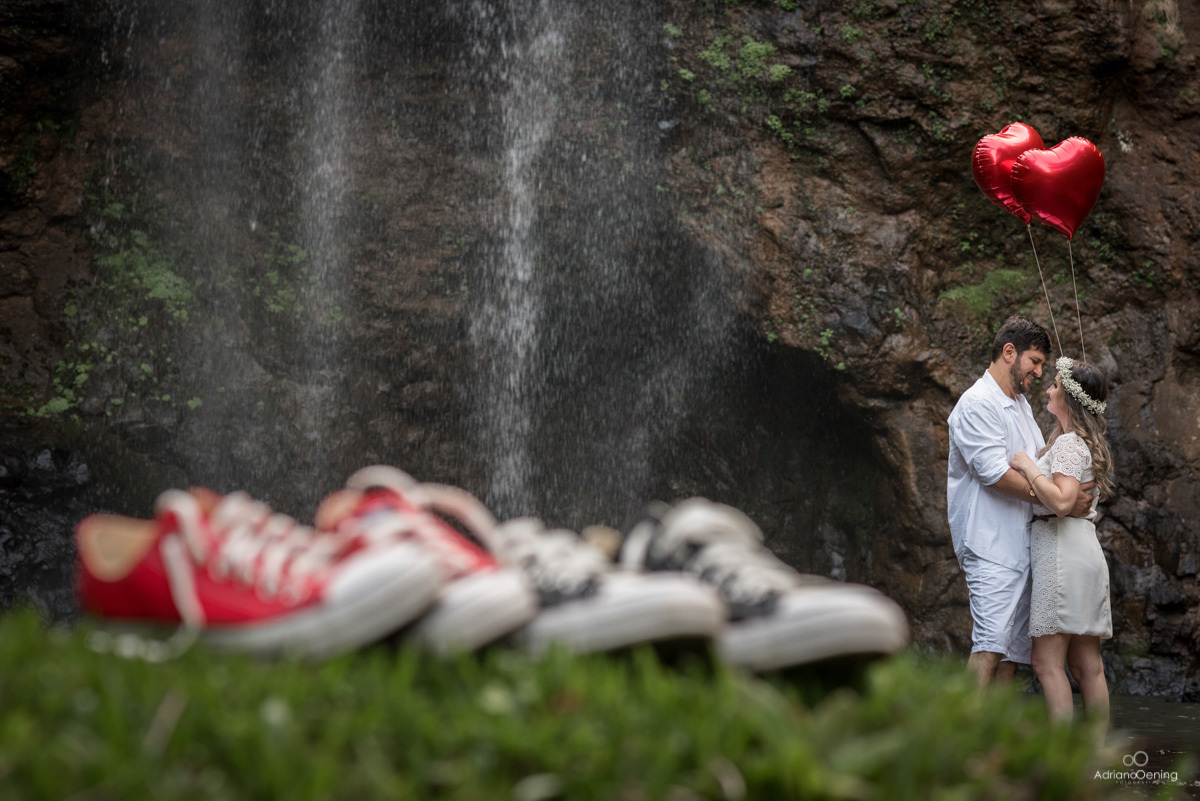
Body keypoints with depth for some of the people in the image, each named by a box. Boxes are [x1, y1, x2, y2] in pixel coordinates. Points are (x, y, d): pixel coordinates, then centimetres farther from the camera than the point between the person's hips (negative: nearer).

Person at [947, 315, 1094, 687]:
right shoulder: (977, 403, -10)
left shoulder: (1021, 404, 21)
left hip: (1021, 542, 10)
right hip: (990, 544, -10)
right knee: (990, 643, -19)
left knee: (1013, 647, 6)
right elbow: (995, 473, -19)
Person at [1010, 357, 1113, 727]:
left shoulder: (1068, 443, -11)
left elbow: (1061, 500, -23)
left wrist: (1028, 466, -13)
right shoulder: (1085, 442, 19)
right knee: (1087, 665, 9)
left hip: (1062, 549, -10)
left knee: (1047, 662, -9)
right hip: (1085, 552, 10)